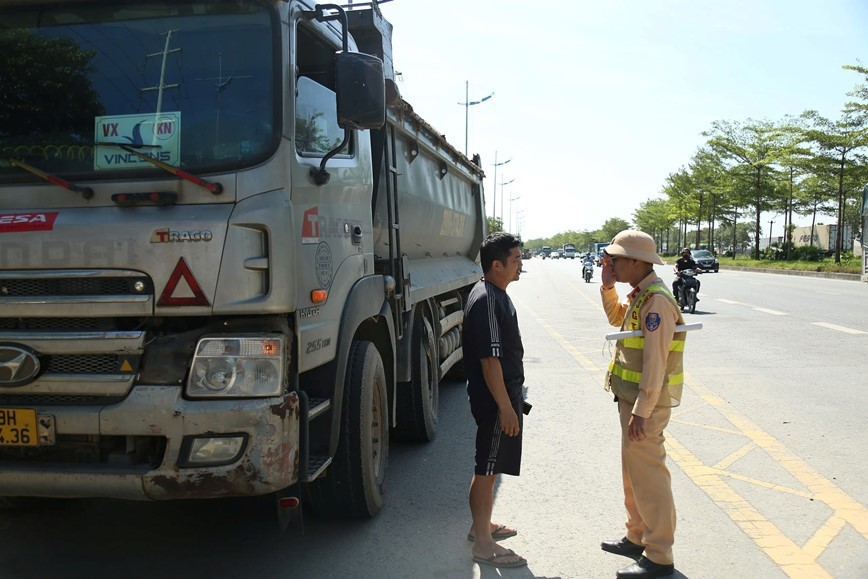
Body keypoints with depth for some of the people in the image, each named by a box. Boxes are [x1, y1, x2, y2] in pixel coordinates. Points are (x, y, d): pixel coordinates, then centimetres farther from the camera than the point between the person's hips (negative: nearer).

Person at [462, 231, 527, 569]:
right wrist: (505, 407, -23)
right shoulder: (486, 301, -22)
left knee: (490, 467, 21)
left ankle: (481, 526, 36)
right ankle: (483, 544, 11)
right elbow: (489, 359, -25)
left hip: (504, 393, 10)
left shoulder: (495, 294, 11)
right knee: (487, 470, 0)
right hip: (496, 399, -10)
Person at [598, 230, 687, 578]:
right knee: (633, 471, 19)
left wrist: (641, 412, -24)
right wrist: (608, 286, 13)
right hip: (631, 397, 10)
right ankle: (638, 537, 33)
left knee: (647, 475, -3)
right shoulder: (640, 295, 9)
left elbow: (656, 362, -24)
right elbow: (617, 318, 29)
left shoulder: (656, 300, -21)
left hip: (646, 402, -10)